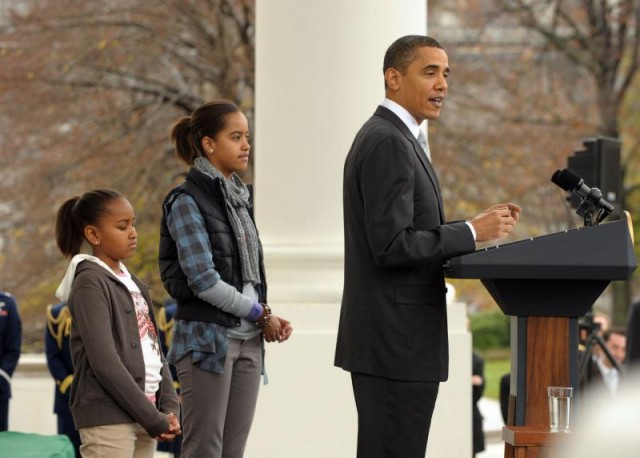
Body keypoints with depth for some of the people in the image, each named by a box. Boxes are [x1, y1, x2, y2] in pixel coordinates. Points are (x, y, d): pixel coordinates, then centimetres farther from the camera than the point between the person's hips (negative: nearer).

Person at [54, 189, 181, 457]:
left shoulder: (134, 285, 18)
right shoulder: (90, 284, -8)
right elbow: (104, 362, -16)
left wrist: (169, 408, 2)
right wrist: (154, 418, -15)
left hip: (143, 414, 8)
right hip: (107, 419, -8)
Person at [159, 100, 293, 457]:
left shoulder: (240, 198, 14)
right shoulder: (188, 202, -9)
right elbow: (203, 280, -16)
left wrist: (269, 318, 2)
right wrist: (260, 314, -9)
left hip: (248, 341, 7)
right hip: (208, 339, -7)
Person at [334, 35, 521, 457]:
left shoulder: (388, 138, 17)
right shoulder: (389, 144, -16)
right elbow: (392, 247, -23)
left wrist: (477, 224, 10)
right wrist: (472, 232, -15)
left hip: (388, 338, 11)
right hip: (397, 340, -11)